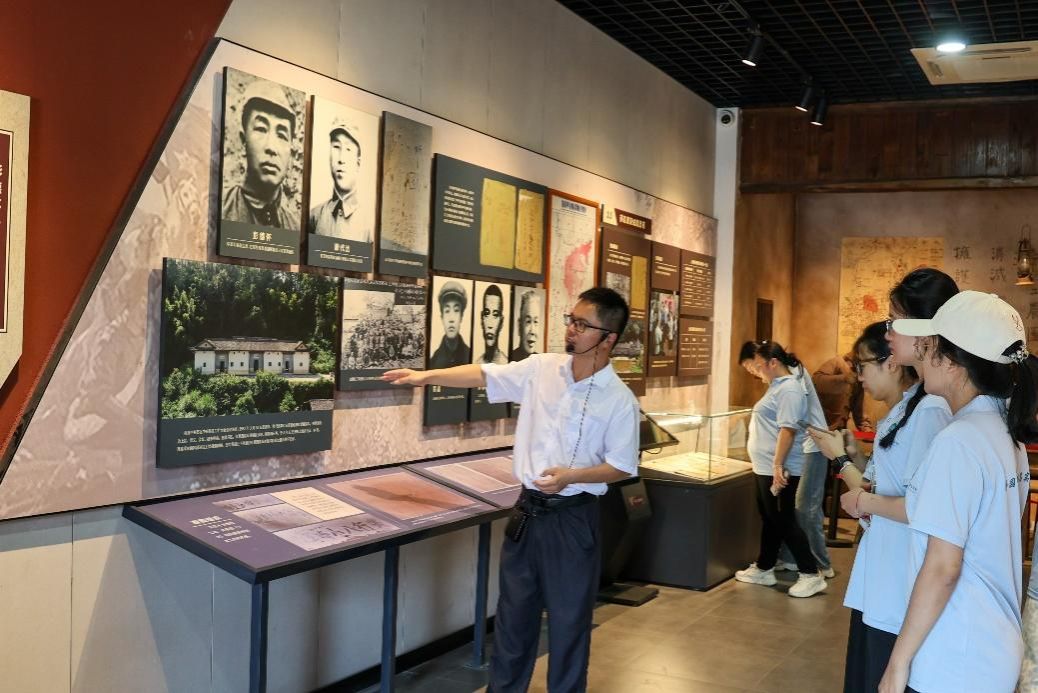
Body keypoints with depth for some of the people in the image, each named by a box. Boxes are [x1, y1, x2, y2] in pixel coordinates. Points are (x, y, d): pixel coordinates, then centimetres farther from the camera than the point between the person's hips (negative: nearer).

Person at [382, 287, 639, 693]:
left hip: (573, 517, -4)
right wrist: (427, 376, -2)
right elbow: (484, 375, 3)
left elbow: (622, 466, -9)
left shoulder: (619, 399, -12)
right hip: (528, 508, 5)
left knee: (568, 617, 8)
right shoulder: (541, 369, -1)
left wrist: (571, 476, -22)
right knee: (514, 610, 16)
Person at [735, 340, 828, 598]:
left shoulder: (789, 389, -17)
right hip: (766, 468, 10)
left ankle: (811, 575, 1)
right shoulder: (777, 386, 15)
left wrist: (778, 465, -28)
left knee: (784, 521, -5)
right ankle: (763, 568, 26)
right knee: (769, 519, 16)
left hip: (779, 469, -10)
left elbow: (788, 430, -25)